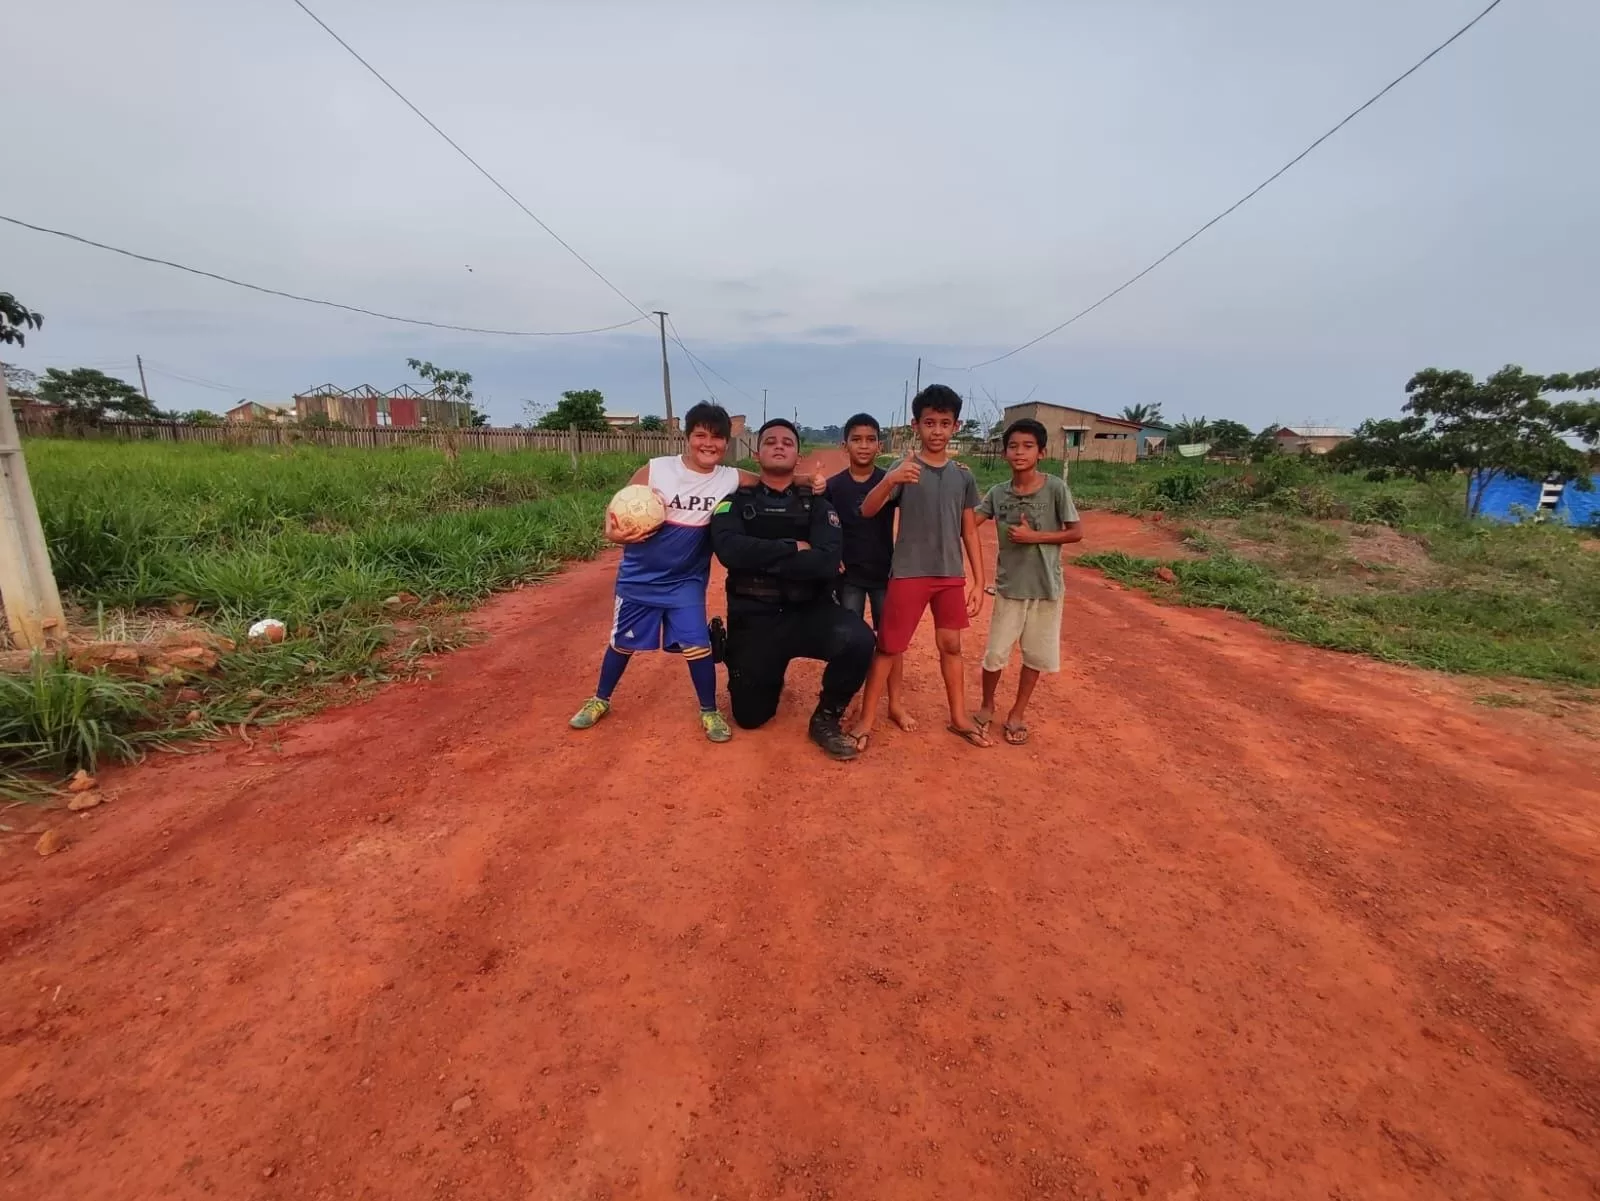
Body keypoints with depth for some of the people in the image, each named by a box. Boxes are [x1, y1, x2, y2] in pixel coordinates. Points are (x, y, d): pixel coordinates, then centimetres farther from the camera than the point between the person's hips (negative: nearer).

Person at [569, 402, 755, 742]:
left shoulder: (733, 480, -10)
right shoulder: (656, 470, -15)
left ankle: (709, 712, 17)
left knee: (697, 644, -7)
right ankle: (600, 700, 39)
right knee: (622, 642, 15)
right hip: (638, 577, 0)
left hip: (686, 580, 0)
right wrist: (613, 531, -29)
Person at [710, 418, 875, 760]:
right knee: (749, 717, 7)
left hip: (809, 612, 0)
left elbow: (827, 562, -17)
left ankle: (825, 719, -4)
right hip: (753, 618, 1)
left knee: (858, 640, -31)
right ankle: (769, 675, 42)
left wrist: (760, 559, -18)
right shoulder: (736, 499, 1)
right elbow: (729, 549, -20)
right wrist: (794, 549, -17)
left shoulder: (816, 503, 1)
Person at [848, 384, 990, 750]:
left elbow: (969, 531, 11)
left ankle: (959, 717, 28)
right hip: (909, 573, -4)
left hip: (951, 575, 4)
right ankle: (866, 720, 12)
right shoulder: (904, 469, -6)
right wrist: (889, 480, -39)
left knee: (951, 645, 13)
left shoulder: (963, 476, 6)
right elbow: (867, 511, -19)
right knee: (889, 647, 2)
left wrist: (979, 580, 6)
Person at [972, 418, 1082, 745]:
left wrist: (1033, 537, -17)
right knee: (995, 654, 5)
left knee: (1035, 655, 11)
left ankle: (1018, 713, 29)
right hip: (1009, 586, 1)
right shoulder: (998, 493, -2)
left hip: (1046, 586, -1)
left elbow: (1076, 533, -7)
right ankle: (987, 705, 30)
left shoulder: (1056, 488, -10)